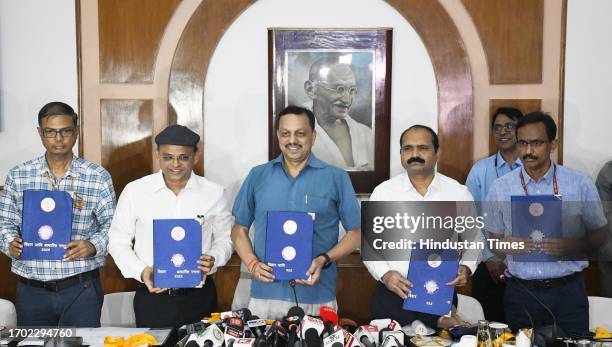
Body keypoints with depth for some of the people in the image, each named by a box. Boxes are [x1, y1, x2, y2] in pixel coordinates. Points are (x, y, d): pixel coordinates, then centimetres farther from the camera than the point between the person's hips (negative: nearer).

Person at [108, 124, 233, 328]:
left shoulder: (214, 193, 1)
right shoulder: (134, 191, -2)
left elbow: (224, 239, 10)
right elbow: (118, 242, 4)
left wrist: (213, 259, -11)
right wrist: (141, 271, -12)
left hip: (200, 298, 1)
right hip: (151, 298, 0)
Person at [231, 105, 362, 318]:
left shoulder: (336, 178, 3)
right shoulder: (258, 176, 9)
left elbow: (355, 233, 5)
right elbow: (239, 230, 14)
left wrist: (324, 260, -10)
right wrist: (252, 263, -4)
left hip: (317, 296, -1)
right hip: (265, 295, 2)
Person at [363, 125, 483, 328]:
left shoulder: (459, 193, 3)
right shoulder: (382, 192, 1)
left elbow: (474, 239, 14)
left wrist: (466, 267, -4)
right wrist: (384, 273, -11)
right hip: (392, 295, 0)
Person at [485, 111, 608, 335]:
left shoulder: (580, 184, -1)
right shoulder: (500, 188, 2)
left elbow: (599, 235, 5)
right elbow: (493, 242, 8)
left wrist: (571, 246, -15)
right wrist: (506, 245, -15)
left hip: (568, 291, -1)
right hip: (520, 293, 1)